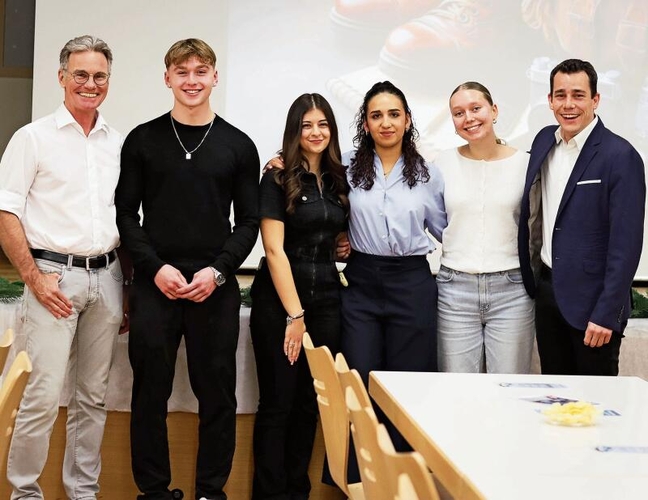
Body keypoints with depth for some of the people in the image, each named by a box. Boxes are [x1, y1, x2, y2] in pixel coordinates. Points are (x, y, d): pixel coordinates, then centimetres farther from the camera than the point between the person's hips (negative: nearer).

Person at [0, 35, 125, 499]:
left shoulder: (119, 143, 12)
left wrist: (129, 285, 11)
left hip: (106, 277, 5)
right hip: (54, 277, -4)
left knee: (93, 396, 10)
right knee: (45, 394, -8)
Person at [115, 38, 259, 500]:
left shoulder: (238, 146, 6)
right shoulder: (143, 140, 6)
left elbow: (249, 221, 6)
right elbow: (126, 214, 4)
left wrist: (218, 271, -8)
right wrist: (156, 268, -9)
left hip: (216, 288, 0)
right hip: (154, 286, 0)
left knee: (217, 394, 5)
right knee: (150, 393, 4)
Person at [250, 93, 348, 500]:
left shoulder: (338, 180, 10)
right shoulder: (278, 180, -6)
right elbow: (275, 250, -11)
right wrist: (295, 314, -14)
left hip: (326, 301, 5)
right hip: (278, 300, -5)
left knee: (310, 402, 9)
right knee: (278, 403, 0)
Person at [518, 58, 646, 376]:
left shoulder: (620, 156, -14)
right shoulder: (544, 141, 5)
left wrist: (606, 314, -19)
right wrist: (532, 281, 11)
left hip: (592, 300, -6)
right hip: (547, 290, 6)